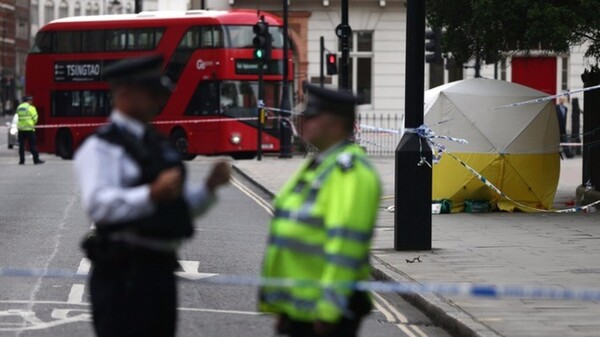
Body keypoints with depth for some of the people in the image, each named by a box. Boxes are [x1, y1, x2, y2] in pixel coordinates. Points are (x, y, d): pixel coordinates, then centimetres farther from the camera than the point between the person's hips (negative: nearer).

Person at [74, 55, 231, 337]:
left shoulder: (158, 144, 19)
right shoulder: (101, 148, -10)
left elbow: (184, 205, 25)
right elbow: (97, 204, -25)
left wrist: (209, 187, 6)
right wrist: (152, 194, -35)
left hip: (161, 268, 9)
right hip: (124, 271, -9)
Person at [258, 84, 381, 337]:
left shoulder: (349, 170, -15)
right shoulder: (319, 164, 17)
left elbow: (346, 243, -23)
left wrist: (328, 309, -26)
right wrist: (283, 306, 21)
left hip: (325, 313, -10)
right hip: (300, 306, 10)